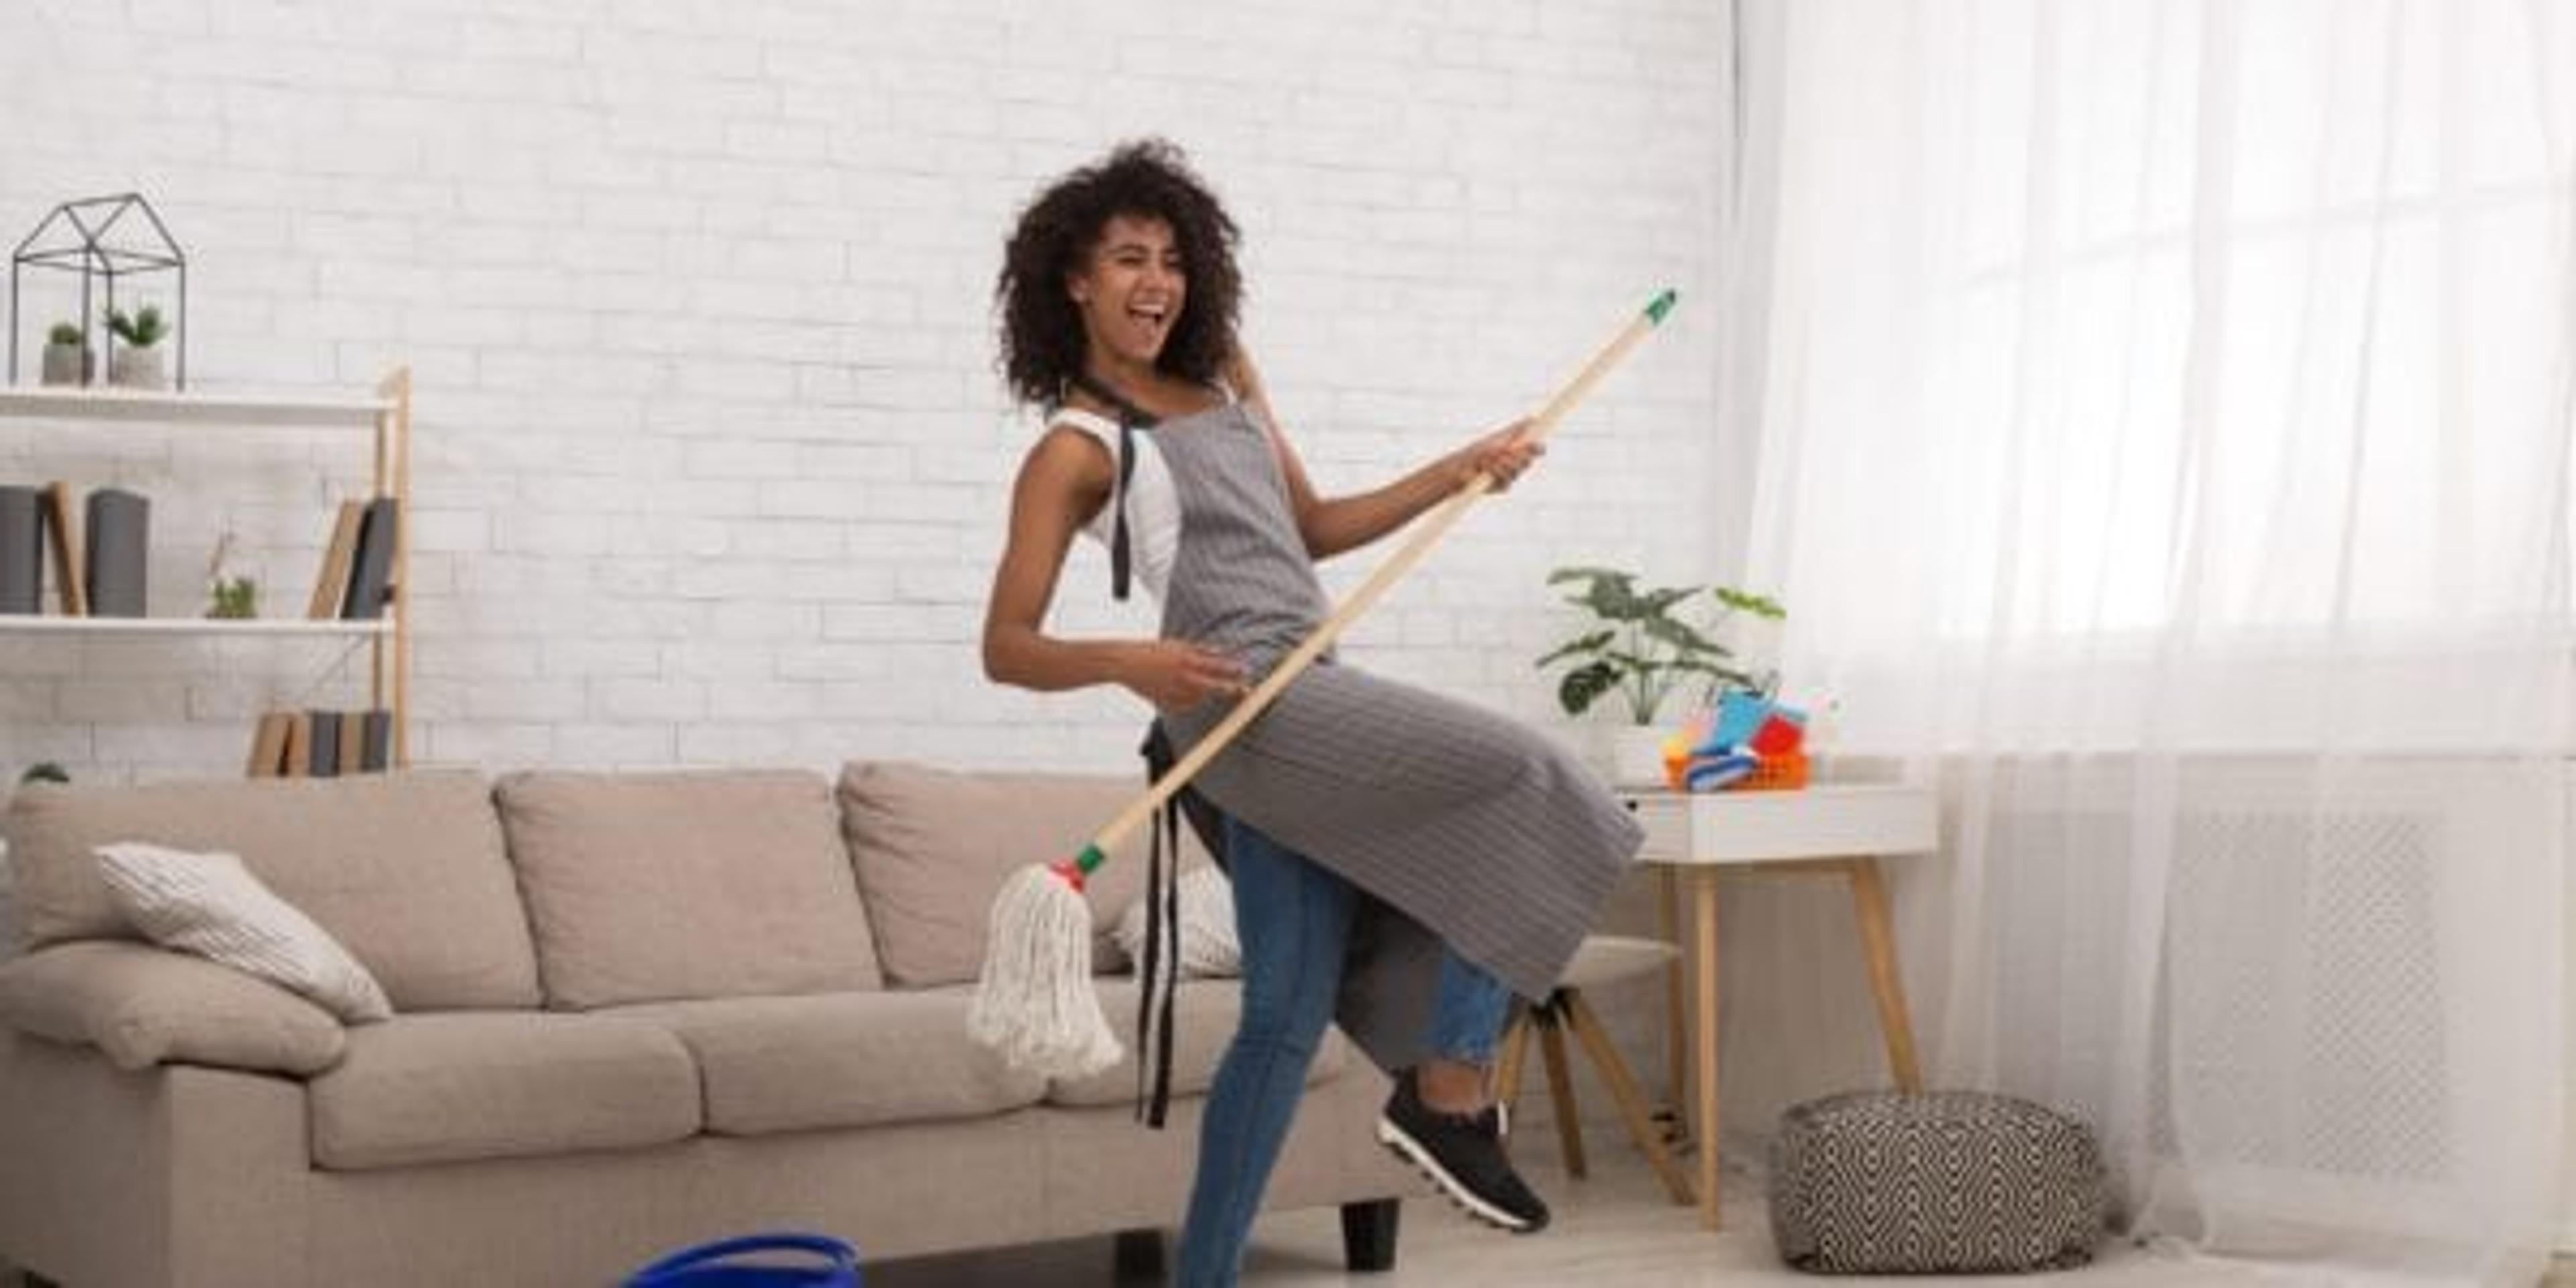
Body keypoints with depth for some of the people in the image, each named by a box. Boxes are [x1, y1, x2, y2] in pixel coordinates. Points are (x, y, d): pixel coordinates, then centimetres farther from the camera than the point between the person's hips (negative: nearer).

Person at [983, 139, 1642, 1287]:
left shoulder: (1225, 378, 19)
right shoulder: (1075, 450, -2)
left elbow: (1311, 527, 28)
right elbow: (1005, 646, -8)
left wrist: (1460, 470, 19)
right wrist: (1126, 661, -27)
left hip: (1306, 700, 8)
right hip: (1249, 702, -8)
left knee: (1290, 1013, 4)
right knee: (1529, 784, -16)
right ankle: (1450, 1092, -10)